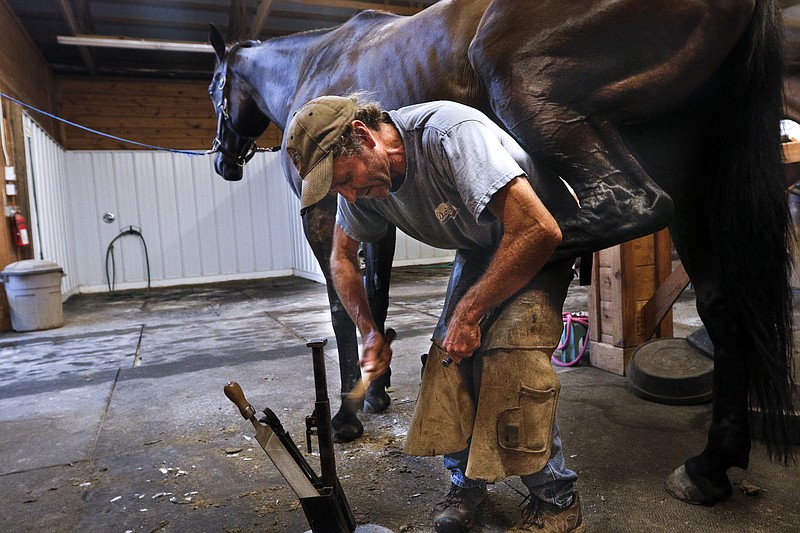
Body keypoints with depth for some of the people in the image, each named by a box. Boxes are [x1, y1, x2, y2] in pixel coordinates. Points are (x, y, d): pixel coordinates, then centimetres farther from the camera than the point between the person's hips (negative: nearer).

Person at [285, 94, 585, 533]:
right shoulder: (360, 173, -12)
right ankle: (466, 479, 14)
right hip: (479, 248, 6)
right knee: (450, 350, -9)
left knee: (511, 351, -24)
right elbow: (342, 257, 4)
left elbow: (539, 231, -39)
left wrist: (468, 311, -31)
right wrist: (369, 330, -8)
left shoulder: (450, 134, -35)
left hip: (537, 246, -6)